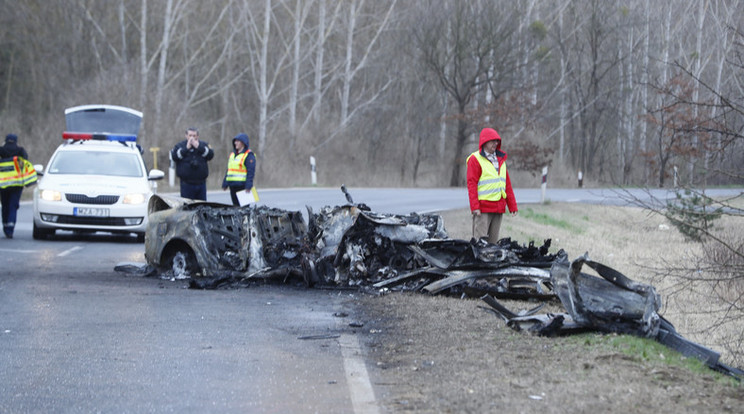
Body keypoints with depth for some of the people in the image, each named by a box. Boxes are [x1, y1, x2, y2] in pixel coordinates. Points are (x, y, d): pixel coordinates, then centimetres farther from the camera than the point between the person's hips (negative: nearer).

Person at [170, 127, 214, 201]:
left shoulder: (203, 145, 10)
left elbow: (210, 154, -6)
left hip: (201, 183, 2)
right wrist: (187, 148, -14)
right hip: (187, 184, -2)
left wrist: (198, 147, -13)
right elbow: (174, 156, -11)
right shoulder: (179, 146, 6)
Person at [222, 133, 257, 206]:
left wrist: (248, 186, -21)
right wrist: (225, 184, 16)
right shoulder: (232, 154, 18)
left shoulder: (249, 155, -7)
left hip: (242, 186, -8)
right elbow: (228, 170, 22)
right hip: (232, 185, 8)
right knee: (235, 205, 10)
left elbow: (251, 172, -14)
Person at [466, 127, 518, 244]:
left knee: (493, 241, 8)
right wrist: (475, 207, -16)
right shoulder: (475, 159, -3)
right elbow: (471, 184, -8)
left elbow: (507, 183, 21)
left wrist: (512, 206, 16)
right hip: (483, 207, -7)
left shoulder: (500, 159, 18)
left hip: (498, 207, 7)